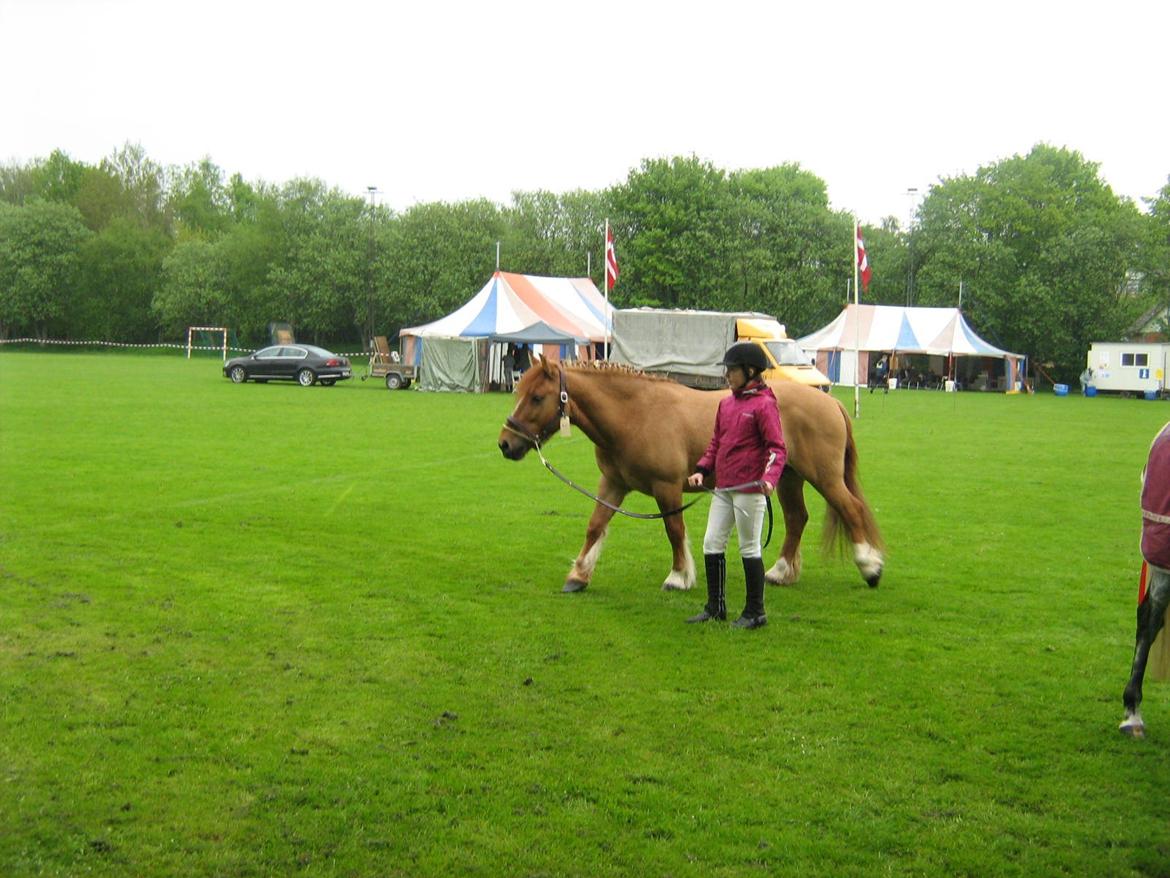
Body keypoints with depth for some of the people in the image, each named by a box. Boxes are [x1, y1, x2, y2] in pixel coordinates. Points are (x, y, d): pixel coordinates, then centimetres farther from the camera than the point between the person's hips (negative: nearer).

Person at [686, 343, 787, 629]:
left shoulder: (763, 404, -11)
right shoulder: (726, 403, 12)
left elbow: (777, 447, -15)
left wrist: (770, 478, -30)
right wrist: (702, 470, 6)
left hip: (750, 489, -8)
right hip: (723, 487, 8)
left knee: (749, 548, 1)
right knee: (711, 544, 10)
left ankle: (755, 613, 13)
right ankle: (715, 606, 22)